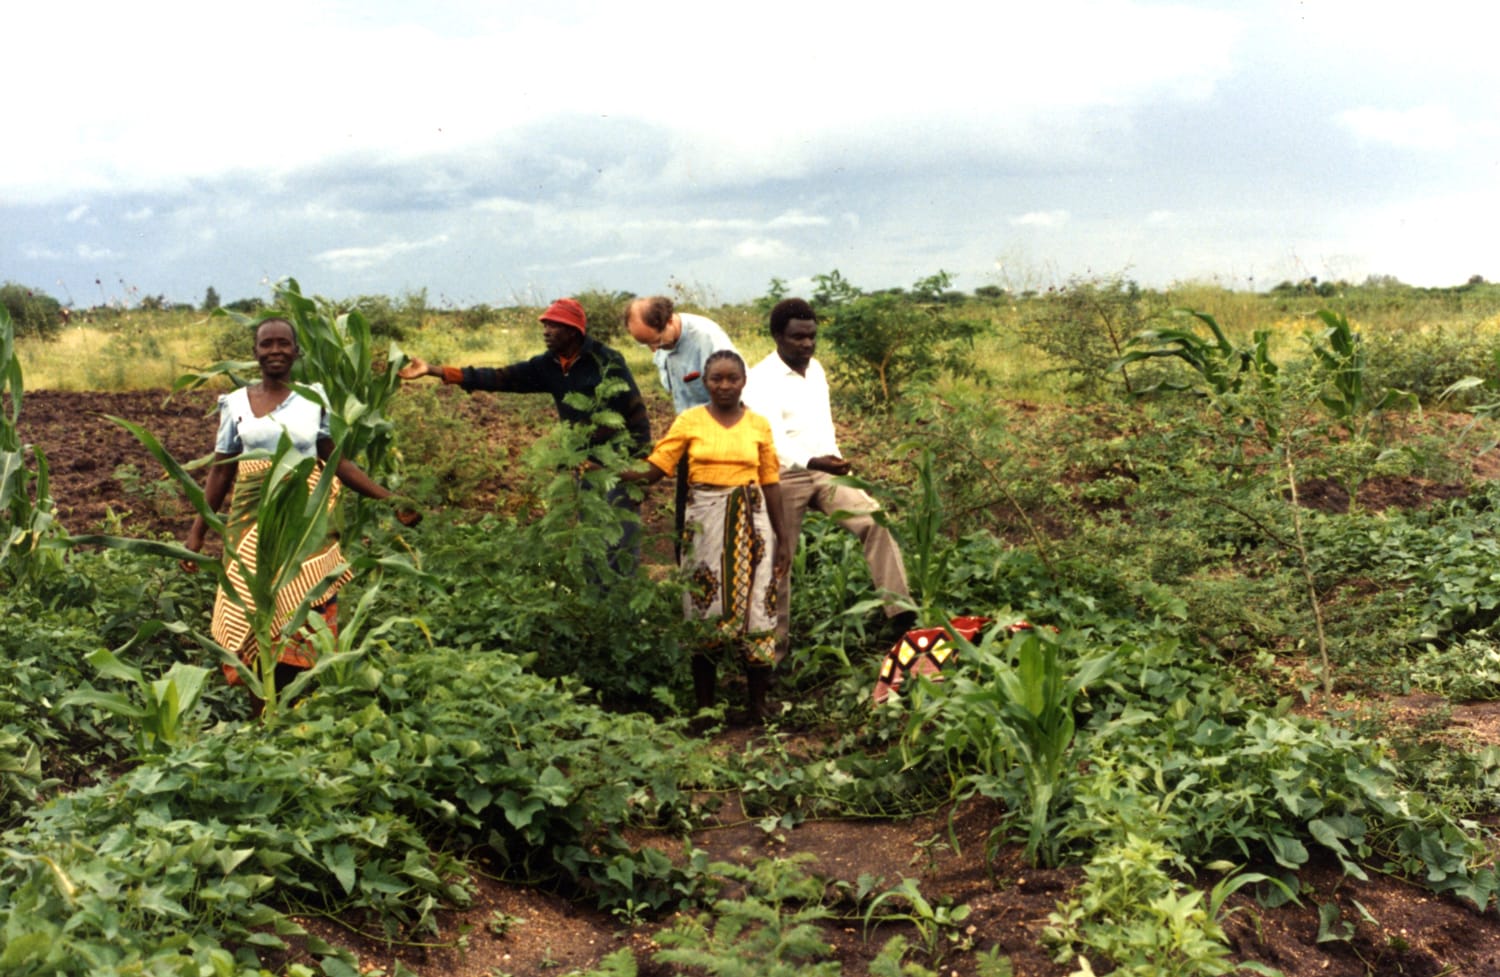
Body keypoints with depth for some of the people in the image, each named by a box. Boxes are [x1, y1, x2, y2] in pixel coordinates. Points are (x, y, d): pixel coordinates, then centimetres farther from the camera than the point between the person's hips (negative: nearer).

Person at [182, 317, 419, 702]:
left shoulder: (314, 399, 5)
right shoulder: (236, 403, 6)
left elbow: (336, 461, 7)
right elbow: (221, 472, 9)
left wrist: (389, 499, -1)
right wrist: (196, 532, 7)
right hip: (254, 523, 1)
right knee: (253, 623, -1)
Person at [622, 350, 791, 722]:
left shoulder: (759, 425, 6)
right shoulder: (689, 421, 2)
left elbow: (770, 483, 8)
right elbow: (653, 470, -3)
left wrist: (783, 538, 7)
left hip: (751, 524, 1)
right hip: (704, 523, -1)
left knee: (756, 610, 1)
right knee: (705, 612, 4)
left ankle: (758, 707, 12)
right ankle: (705, 708, 14)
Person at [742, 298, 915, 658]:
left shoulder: (816, 368, 9)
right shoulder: (762, 379, -14)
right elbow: (774, 437, -28)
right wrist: (810, 462, -44)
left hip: (825, 471, 5)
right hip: (785, 477, -5)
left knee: (875, 521, -16)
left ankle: (899, 611, -18)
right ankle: (776, 643, 20)